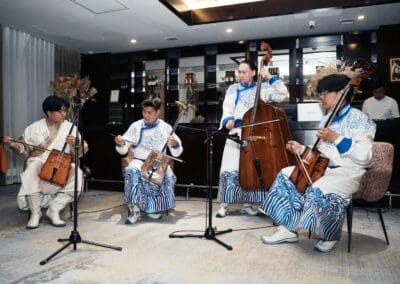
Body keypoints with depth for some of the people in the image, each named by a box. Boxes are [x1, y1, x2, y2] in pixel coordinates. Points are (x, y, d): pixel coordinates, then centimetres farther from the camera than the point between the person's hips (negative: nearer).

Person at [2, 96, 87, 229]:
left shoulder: (70, 128, 2)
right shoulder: (35, 127, 3)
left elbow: (82, 151, -1)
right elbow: (25, 149, 8)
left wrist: (75, 143, -22)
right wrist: (13, 144, -11)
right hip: (39, 162, 0)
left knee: (77, 174, -30)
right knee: (31, 172, -35)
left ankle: (54, 210, -16)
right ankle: (35, 213, -15)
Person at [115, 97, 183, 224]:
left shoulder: (166, 128, 3)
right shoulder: (135, 126, 3)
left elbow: (177, 153, 1)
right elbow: (123, 150, 1)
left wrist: (175, 144, -21)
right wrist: (120, 144, -21)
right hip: (139, 161, 0)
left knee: (169, 177, -30)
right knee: (131, 171, -34)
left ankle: (154, 208, -6)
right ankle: (134, 210, -26)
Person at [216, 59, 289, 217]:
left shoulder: (263, 88, 11)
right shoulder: (233, 89, 13)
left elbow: (283, 95, 0)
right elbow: (227, 109, 1)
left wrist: (270, 77, -3)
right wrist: (228, 120, -19)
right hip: (235, 134, 0)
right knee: (230, 169, -7)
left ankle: (246, 204, 14)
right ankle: (224, 204, 1)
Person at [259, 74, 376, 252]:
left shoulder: (358, 119, -9)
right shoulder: (327, 120, 14)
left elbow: (364, 157, -20)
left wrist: (336, 138, -24)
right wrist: (301, 149, 4)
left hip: (349, 172, -8)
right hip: (324, 167, 8)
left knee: (319, 189, -35)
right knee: (286, 174, -4)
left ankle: (331, 235, -5)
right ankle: (288, 229, -3)